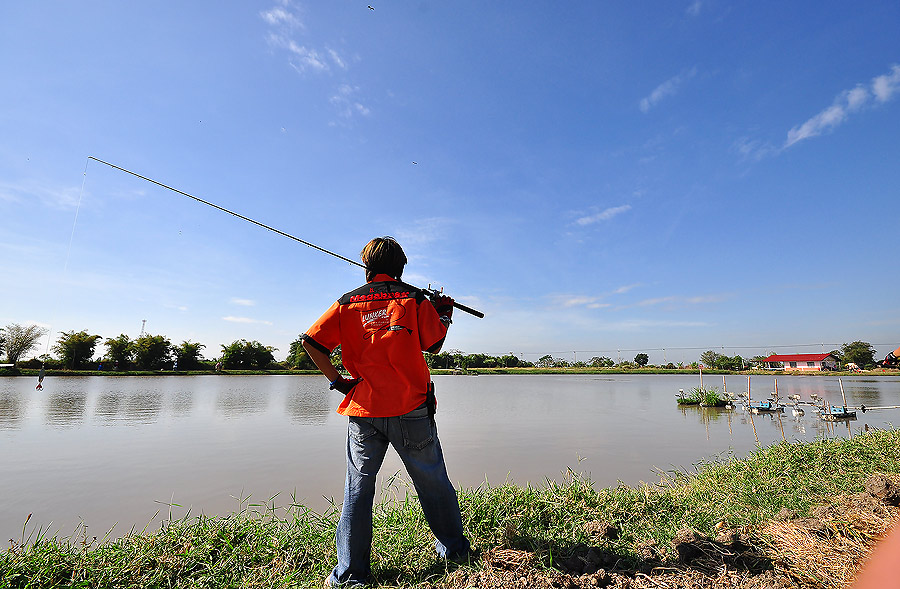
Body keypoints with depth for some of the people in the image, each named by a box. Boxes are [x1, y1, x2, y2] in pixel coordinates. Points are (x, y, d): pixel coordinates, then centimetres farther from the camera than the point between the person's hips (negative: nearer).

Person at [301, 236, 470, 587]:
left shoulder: (348, 303, 4)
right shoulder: (414, 299, -1)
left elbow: (310, 341, -3)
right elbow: (435, 345, 3)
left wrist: (336, 380, 3)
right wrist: (444, 314, 19)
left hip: (364, 409, 1)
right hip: (411, 409, -1)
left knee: (358, 487, 14)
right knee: (432, 482, 15)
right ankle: (454, 549, 32)